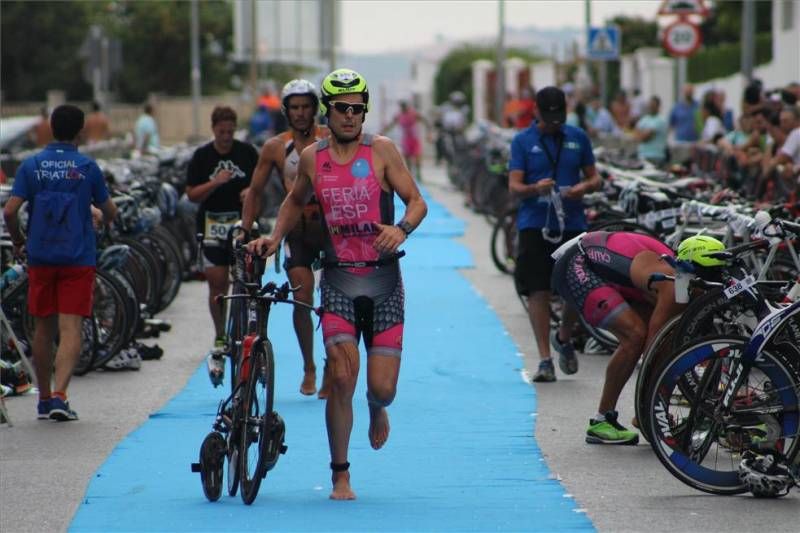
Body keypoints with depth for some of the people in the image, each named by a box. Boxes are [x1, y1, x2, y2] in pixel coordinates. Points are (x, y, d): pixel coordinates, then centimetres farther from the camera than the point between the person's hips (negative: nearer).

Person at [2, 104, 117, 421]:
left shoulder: (31, 166, 0)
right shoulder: (87, 167, -3)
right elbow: (110, 212, 5)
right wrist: (102, 218, 29)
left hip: (40, 257, 2)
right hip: (78, 258, -2)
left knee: (43, 329, 13)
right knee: (70, 329, -5)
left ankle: (44, 399, 21)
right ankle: (59, 395, -20)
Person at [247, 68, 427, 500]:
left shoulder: (381, 151, -2)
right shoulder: (312, 157, 5)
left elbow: (417, 201, -2)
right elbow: (296, 201, 24)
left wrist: (401, 229, -22)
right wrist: (274, 238, 10)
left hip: (383, 281, -1)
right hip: (338, 281, 1)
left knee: (383, 387, -4)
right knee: (341, 379, -14)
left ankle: (377, 409, 36)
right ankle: (340, 477, 0)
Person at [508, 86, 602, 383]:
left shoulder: (578, 138, 11)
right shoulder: (523, 141, 4)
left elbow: (594, 178, 15)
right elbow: (514, 186, -3)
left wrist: (584, 187, -9)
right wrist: (535, 189, -24)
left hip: (572, 224, 2)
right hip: (535, 224, -2)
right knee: (539, 291, -6)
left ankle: (564, 338, 29)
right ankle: (545, 360, -1)